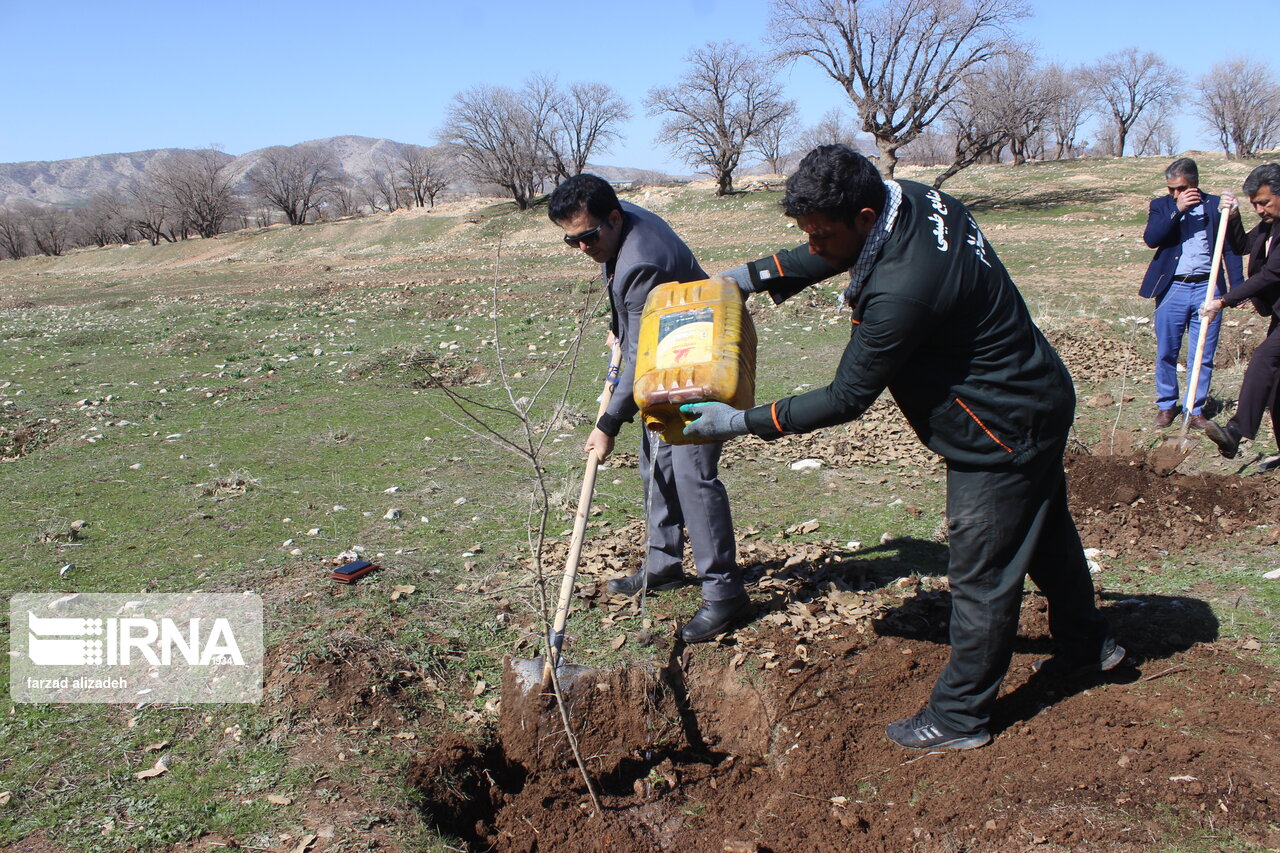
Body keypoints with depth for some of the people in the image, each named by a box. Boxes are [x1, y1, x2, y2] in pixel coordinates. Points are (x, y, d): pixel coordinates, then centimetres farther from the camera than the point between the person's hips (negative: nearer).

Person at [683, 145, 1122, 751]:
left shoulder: (902, 291, -36)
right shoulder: (911, 198, -8)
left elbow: (847, 398, -25)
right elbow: (826, 258, 13)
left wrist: (744, 422, -18)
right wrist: (752, 276, 6)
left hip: (1004, 431, -10)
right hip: (1037, 399, 10)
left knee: (980, 573, 4)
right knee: (1045, 532, 27)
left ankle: (958, 717, 21)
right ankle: (1086, 643, 50)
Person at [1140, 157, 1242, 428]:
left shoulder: (1215, 205, 6)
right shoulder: (1162, 206, 6)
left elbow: (1231, 248, 6)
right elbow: (1150, 239, -11)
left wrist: (1238, 287, -2)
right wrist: (1177, 209, -18)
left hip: (1207, 288, 0)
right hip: (1172, 289, 0)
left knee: (1202, 357, 4)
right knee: (1166, 353, 5)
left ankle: (1195, 410, 15)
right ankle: (1166, 406, 21)